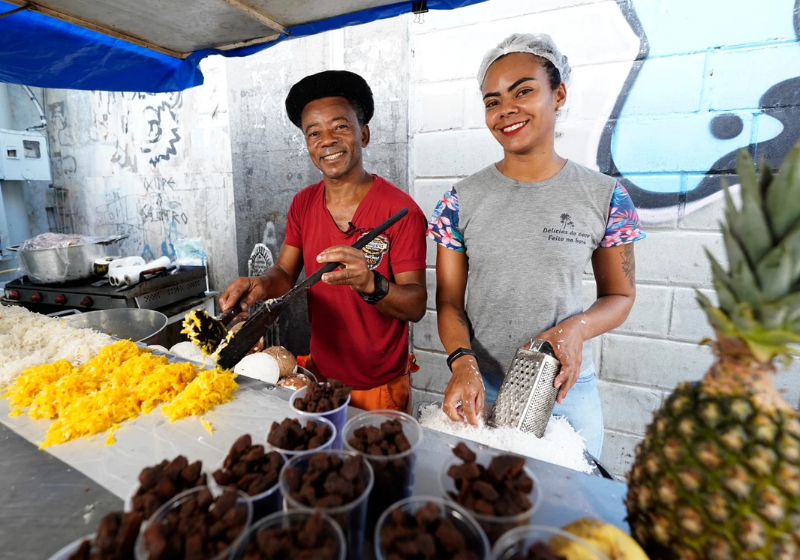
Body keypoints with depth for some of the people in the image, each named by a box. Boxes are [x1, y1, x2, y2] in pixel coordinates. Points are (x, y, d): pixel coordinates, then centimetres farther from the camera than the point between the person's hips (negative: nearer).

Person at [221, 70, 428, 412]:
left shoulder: (400, 210, -19)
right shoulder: (302, 204, -1)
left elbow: (417, 305, -20)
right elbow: (285, 273, 1)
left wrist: (370, 283, -39)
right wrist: (262, 285, -21)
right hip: (319, 377, 5)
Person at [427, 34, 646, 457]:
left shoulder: (605, 196, -5)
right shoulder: (462, 199, -5)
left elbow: (620, 294, 3)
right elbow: (449, 300, -3)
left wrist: (577, 327, -18)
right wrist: (462, 361, -20)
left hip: (567, 390, 0)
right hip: (480, 389, 1)